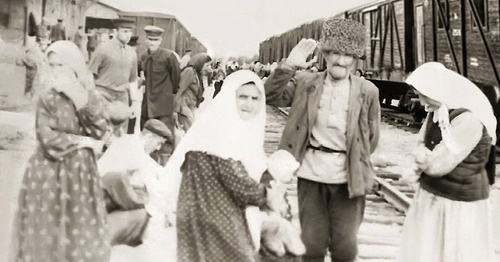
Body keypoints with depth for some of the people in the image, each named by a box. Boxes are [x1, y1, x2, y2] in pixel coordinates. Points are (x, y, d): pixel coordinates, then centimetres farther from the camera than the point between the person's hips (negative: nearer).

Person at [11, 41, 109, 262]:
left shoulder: (88, 94, 0)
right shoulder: (48, 98, -9)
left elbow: (99, 129, -13)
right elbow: (48, 138, -16)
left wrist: (80, 97, -20)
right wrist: (82, 141, -12)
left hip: (81, 169, 3)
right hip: (52, 171, -3)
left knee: (80, 227, 11)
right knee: (52, 228, 6)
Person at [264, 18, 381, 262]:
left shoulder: (367, 91, -3)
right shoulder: (305, 83, 0)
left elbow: (371, 138, 5)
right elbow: (269, 96, -9)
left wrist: (356, 163, 6)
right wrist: (289, 65, -17)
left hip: (348, 177, 0)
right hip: (311, 174, 1)